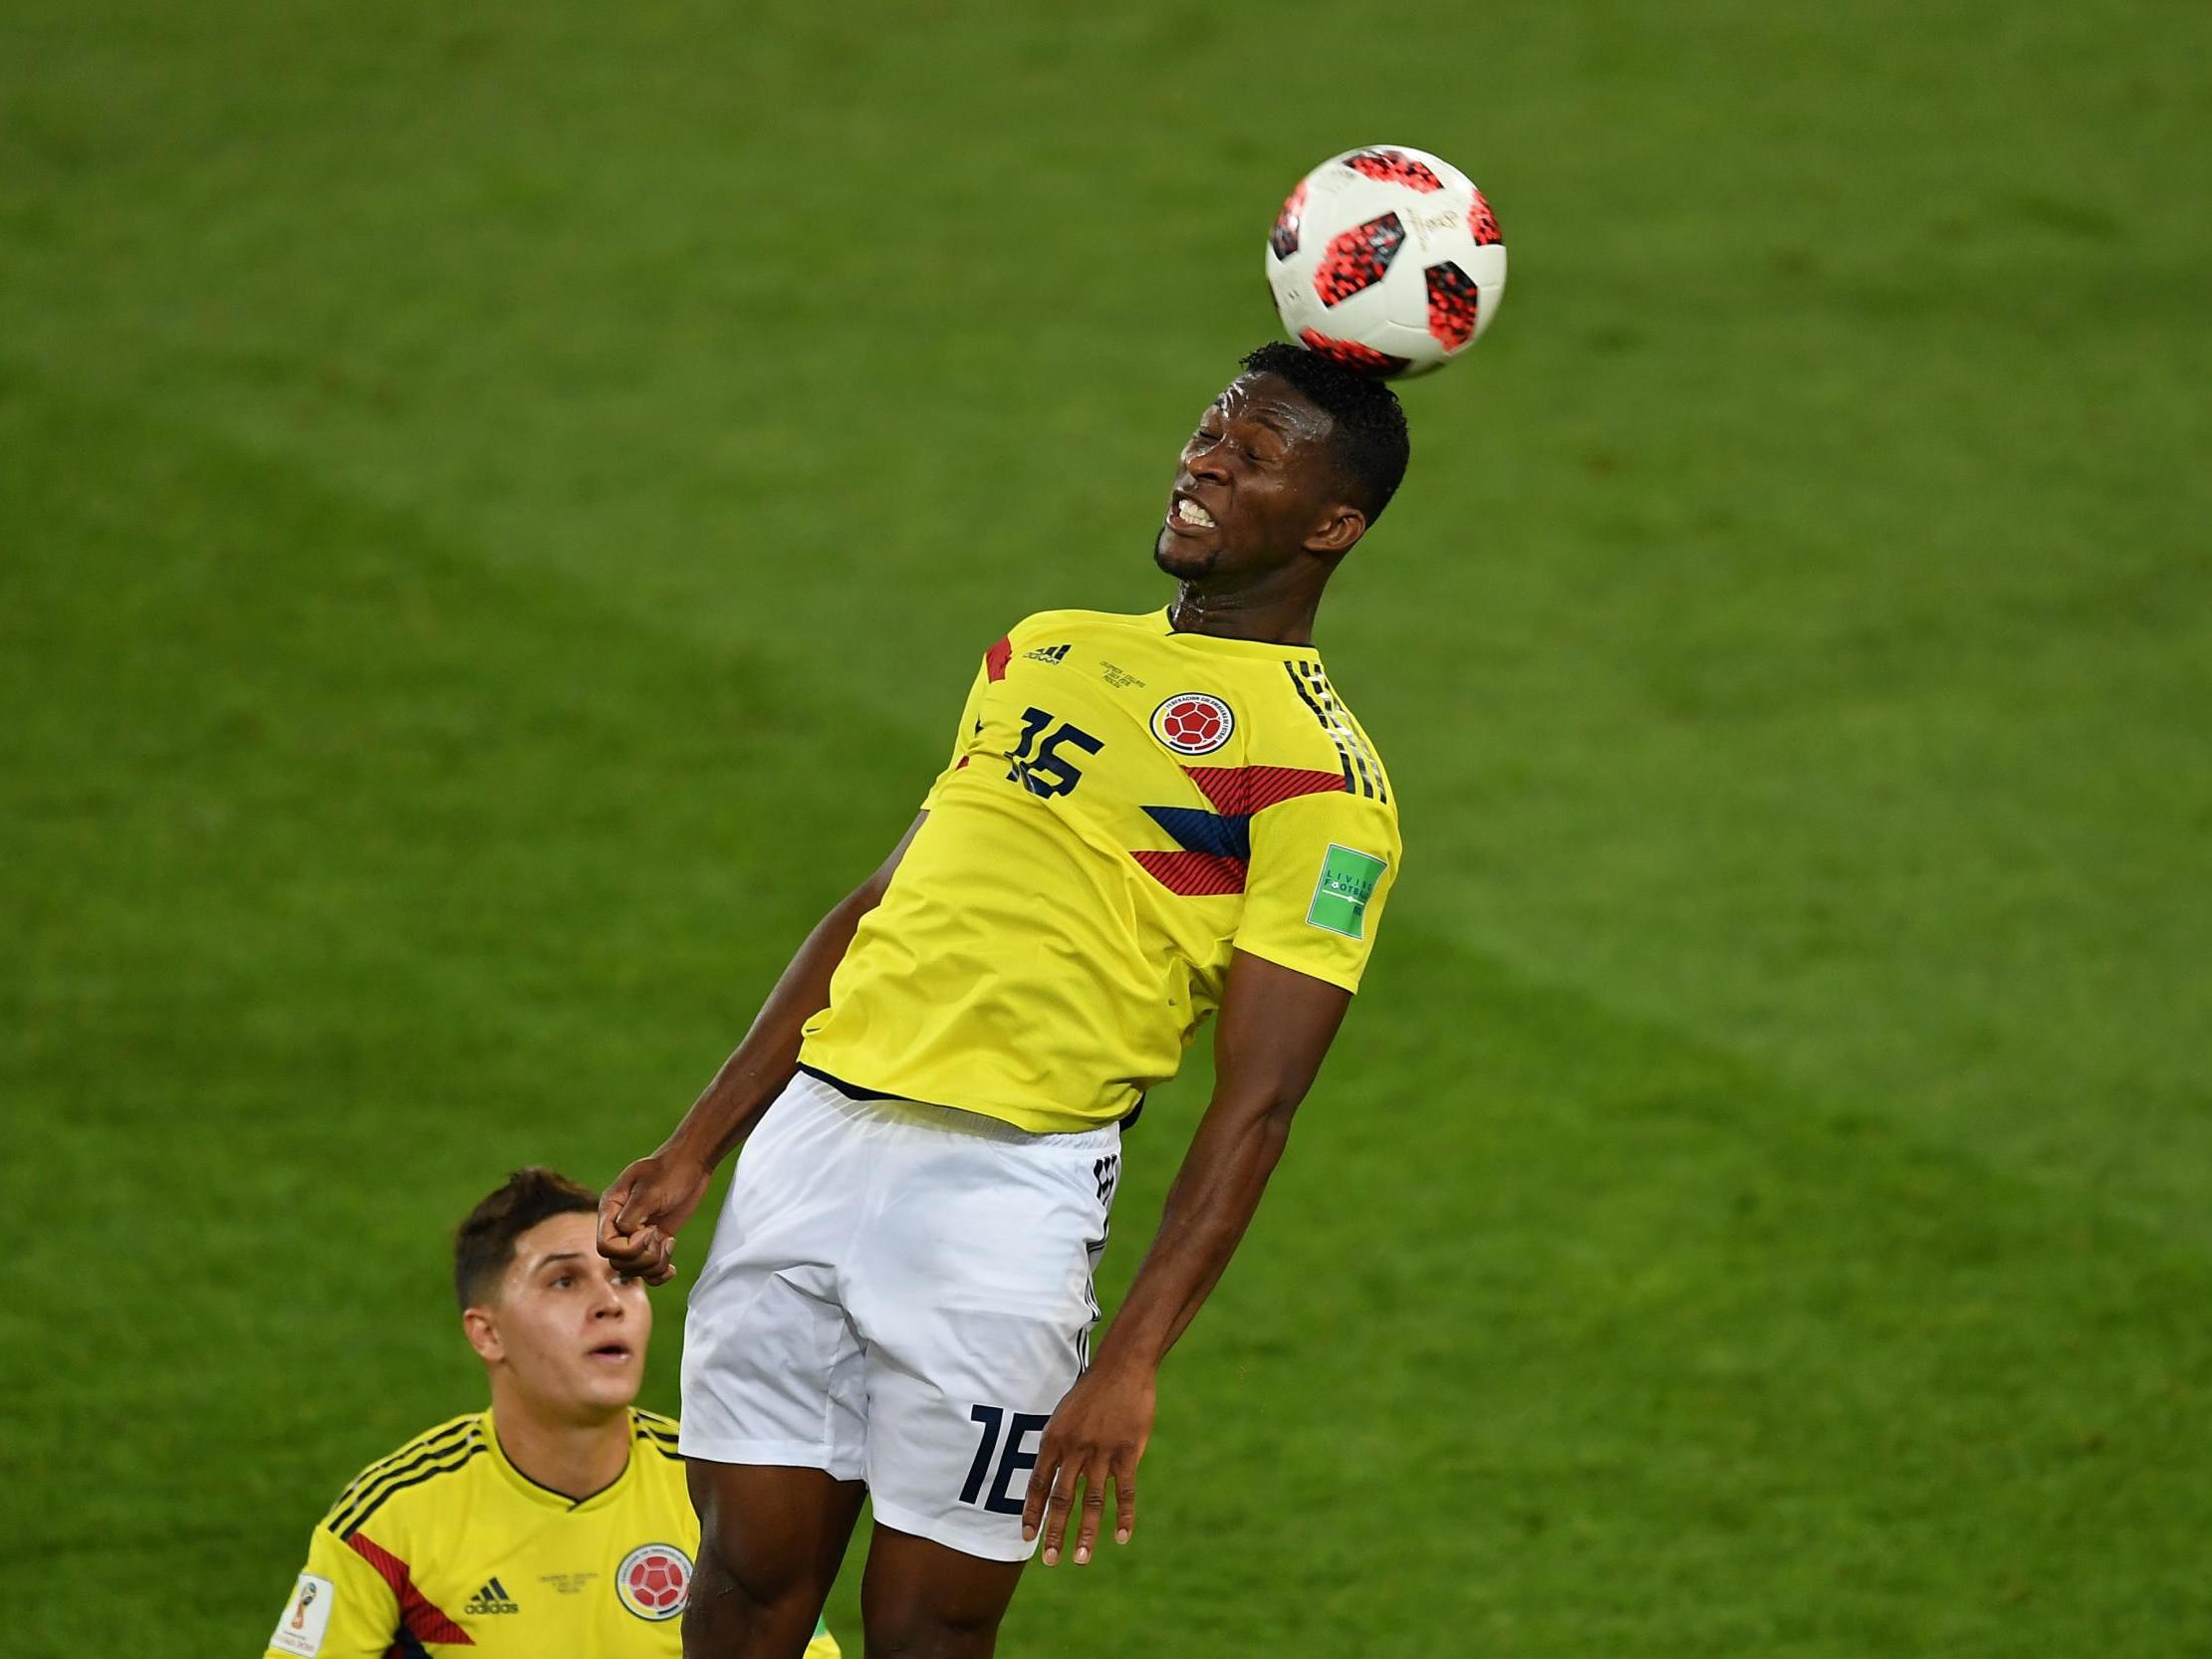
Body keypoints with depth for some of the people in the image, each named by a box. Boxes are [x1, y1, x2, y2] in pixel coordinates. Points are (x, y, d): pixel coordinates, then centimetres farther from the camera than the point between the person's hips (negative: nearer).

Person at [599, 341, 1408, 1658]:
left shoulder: (1319, 774, -3)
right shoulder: (1045, 651, 19)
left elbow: (1257, 1102, -10)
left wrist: (1134, 1360, -19)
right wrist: (693, 1154, 18)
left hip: (1007, 1189, -6)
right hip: (813, 1138, 6)